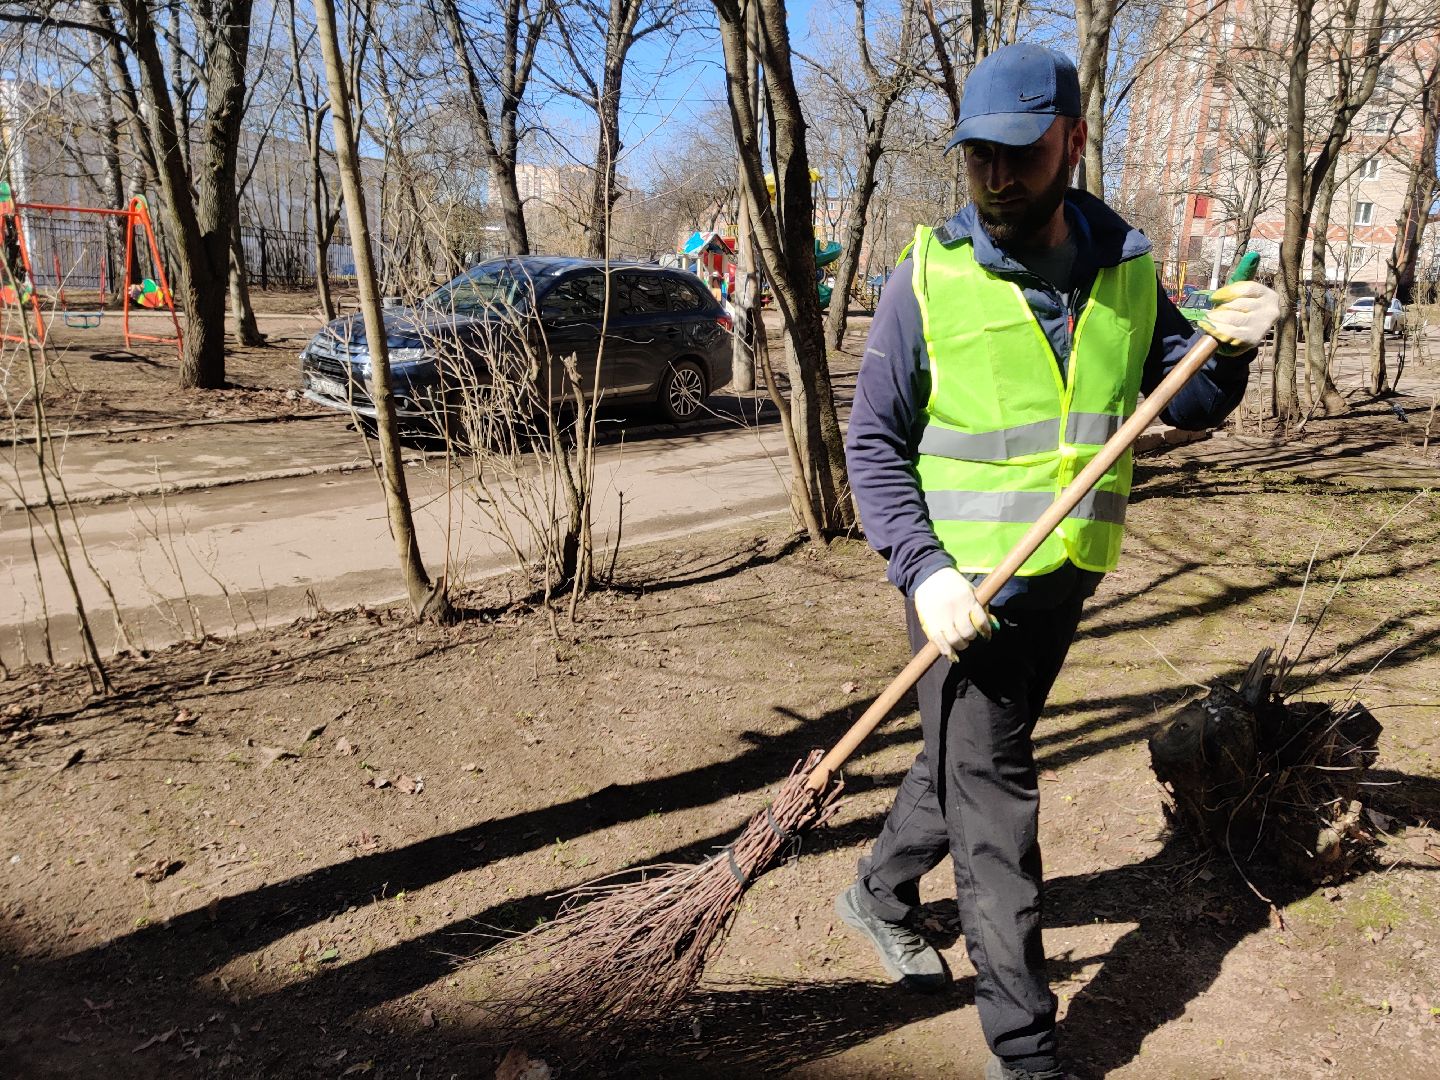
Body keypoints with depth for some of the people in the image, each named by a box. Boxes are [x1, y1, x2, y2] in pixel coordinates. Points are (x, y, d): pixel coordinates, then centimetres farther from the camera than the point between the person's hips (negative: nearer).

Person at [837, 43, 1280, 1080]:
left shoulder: (1126, 268, 2)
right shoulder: (929, 279, -10)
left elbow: (1189, 403, 10)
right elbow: (875, 444, -7)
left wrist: (1231, 347, -12)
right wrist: (924, 570, -19)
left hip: (1062, 578, 5)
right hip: (963, 583, -4)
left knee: (969, 765, 20)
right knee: (993, 802, 1)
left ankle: (880, 892, 46)